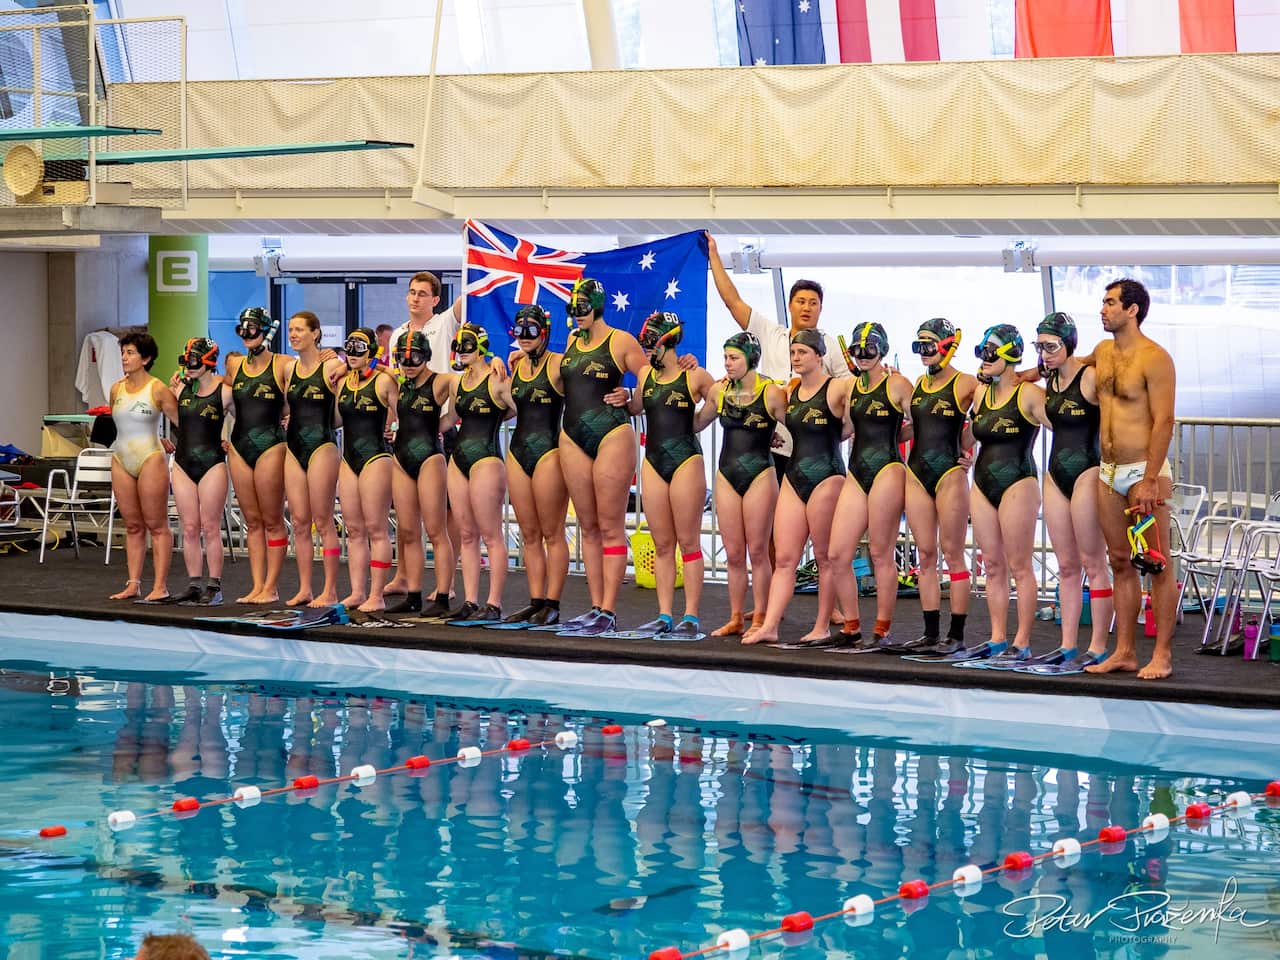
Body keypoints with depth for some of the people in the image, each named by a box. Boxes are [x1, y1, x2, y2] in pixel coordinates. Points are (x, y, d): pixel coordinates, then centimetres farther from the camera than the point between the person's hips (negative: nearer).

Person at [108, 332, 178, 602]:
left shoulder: (157, 389, -8)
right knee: (132, 526, 8)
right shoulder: (116, 389, 9)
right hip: (121, 459, 6)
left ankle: (160, 586, -3)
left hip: (150, 460, -6)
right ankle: (133, 584, 10)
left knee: (157, 526, -3)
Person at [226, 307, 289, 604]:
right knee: (252, 521, 8)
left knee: (272, 521, -2)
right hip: (239, 446, 6)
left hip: (270, 445, -6)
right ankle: (257, 586, 10)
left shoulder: (281, 366, -5)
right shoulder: (234, 364, 11)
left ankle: (271, 588, 1)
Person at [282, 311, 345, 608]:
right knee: (299, 522, 6)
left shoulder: (331, 367, -6)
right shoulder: (289, 370, 12)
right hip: (293, 448, 6)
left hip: (322, 447, -6)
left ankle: (330, 591, 0)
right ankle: (304, 589, 11)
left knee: (323, 522, -4)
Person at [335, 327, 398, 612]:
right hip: (349, 457, 7)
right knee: (354, 529, 8)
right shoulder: (343, 382, 12)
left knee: (376, 529, -5)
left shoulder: (384, 380, -7)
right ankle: (357, 593, 12)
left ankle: (376, 596, -4)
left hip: (376, 457, -7)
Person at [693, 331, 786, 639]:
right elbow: (697, 423, 18)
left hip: (759, 476, -5)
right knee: (733, 554, 7)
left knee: (757, 551, 0)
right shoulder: (719, 391, 5)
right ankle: (735, 619, 14)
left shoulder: (772, 394, -10)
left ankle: (759, 619, 7)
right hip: (727, 475, 5)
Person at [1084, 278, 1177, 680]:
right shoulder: (1103, 352, 12)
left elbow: (1163, 421, -16)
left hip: (1144, 471, -8)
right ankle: (1124, 651, 13)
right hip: (1109, 473, 8)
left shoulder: (1154, 358, -12)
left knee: (1157, 565, -4)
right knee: (1120, 563, 9)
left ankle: (1162, 655, -3)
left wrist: (1150, 480, -21)